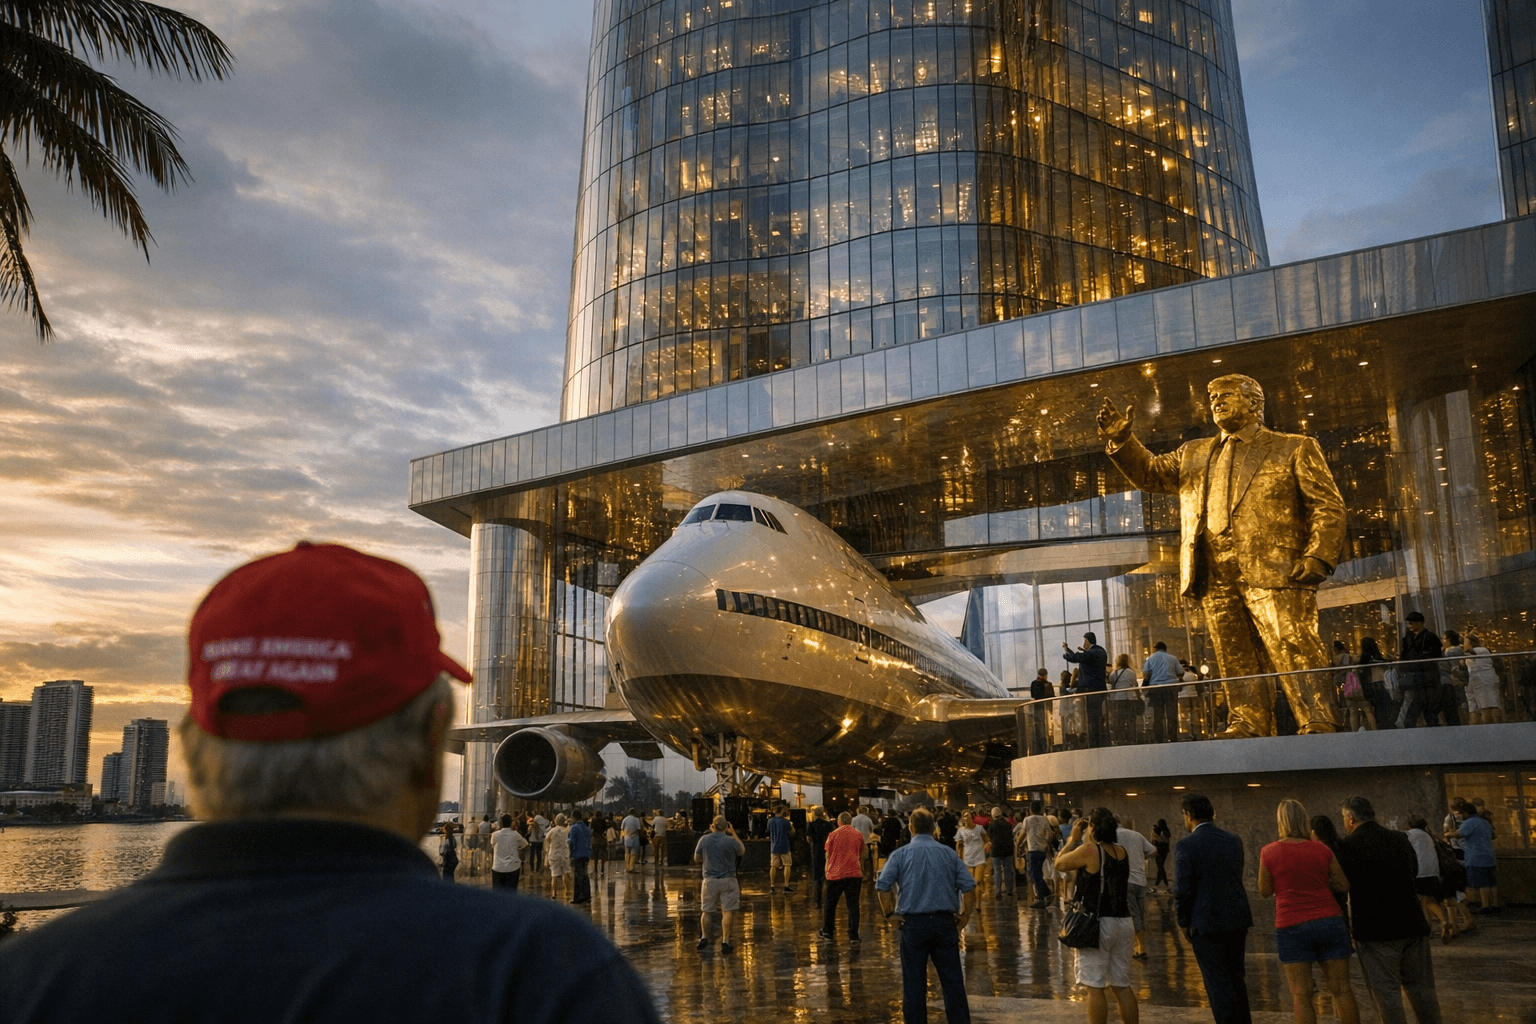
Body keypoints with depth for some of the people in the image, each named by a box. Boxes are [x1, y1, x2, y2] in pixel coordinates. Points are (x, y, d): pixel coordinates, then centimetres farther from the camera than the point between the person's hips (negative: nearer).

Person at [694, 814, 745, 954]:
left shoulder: (704, 839, -4)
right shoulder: (731, 841, -10)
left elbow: (696, 859, 5)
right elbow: (742, 851, 10)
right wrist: (734, 833, 12)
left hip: (709, 880, 2)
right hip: (728, 880, -2)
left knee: (706, 911, 15)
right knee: (728, 912, 2)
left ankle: (704, 938, 22)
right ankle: (725, 942, -1)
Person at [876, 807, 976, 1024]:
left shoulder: (900, 855, -1)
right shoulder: (948, 854, 4)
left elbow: (882, 886, -10)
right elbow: (969, 887, -1)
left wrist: (889, 913, 1)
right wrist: (964, 917, 6)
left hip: (913, 924, -1)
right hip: (944, 923, 2)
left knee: (914, 984, 7)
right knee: (953, 981, 7)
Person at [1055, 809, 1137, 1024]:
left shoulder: (1089, 850, -14)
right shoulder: (1123, 852, 6)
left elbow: (1060, 864, 0)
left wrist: (1073, 838, 11)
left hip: (1096, 923, -7)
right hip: (1122, 922, 7)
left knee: (1095, 987, -1)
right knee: (1122, 986, 15)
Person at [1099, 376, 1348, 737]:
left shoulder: (1295, 449, 11)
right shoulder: (1193, 454, 25)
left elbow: (1328, 506, 5)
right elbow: (1148, 473, 25)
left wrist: (1318, 557, -10)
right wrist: (1121, 439, 7)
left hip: (1273, 573, -5)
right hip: (1215, 579, 5)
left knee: (1295, 656, -11)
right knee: (1236, 662, 5)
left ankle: (1319, 729, -8)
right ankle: (1248, 728, 9)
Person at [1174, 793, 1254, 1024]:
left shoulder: (1186, 845, -14)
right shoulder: (1234, 840, 4)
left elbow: (1182, 890, -15)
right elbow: (1236, 877, 10)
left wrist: (1184, 922, 0)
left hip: (1206, 923, -6)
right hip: (1237, 919, 6)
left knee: (1218, 982, 2)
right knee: (1236, 977, 20)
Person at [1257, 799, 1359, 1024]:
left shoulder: (1269, 852, -5)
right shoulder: (1322, 850, 2)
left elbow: (1265, 891, 3)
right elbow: (1344, 885, 7)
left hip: (1292, 927, -2)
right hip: (1329, 921, 2)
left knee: (1301, 995, 2)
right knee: (1342, 989, 8)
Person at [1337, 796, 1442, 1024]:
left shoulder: (1347, 845, -11)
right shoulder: (1400, 839, 6)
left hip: (1375, 930, -5)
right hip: (1412, 924, 5)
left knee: (1387, 992, 2)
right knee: (1421, 988, 15)